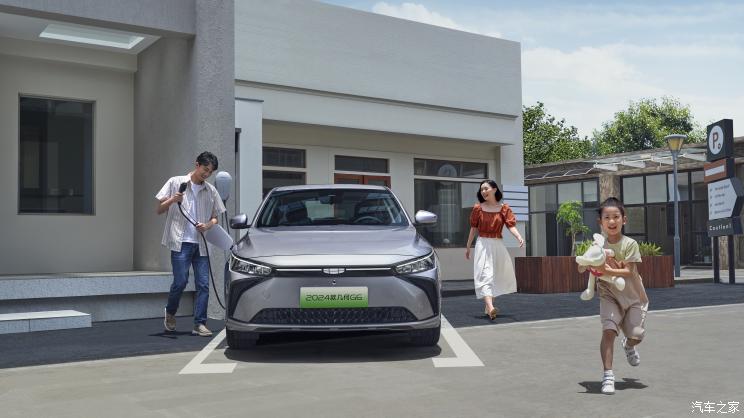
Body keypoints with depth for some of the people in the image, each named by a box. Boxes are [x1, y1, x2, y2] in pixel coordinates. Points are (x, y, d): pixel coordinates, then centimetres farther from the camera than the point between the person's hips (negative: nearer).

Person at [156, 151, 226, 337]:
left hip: (201, 244, 3)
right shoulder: (176, 183, 5)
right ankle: (170, 313, 19)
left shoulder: (211, 191, 13)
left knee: (203, 284, -3)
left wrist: (208, 225, -5)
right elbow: (159, 210, 6)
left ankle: (200, 324, 3)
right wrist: (172, 200, -14)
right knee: (180, 281, -8)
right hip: (181, 242, -3)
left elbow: (215, 217, 17)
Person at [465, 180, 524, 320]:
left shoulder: (503, 208, 2)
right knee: (485, 275, -15)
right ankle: (490, 308, -31)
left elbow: (511, 225, -8)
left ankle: (488, 307, 23)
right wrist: (468, 248, 11)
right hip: (483, 245, -3)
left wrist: (519, 238, -27)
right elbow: (473, 229, 7)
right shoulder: (478, 208, 1)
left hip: (498, 246, 3)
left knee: (496, 276, 8)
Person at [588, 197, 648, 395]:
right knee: (608, 330, -18)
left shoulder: (630, 244, -15)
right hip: (609, 296, 1)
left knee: (636, 336, 2)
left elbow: (629, 271, -23)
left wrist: (609, 270, -35)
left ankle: (628, 346, 43)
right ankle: (608, 375, -13)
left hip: (633, 297, 0)